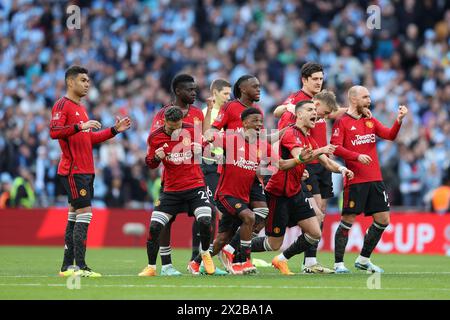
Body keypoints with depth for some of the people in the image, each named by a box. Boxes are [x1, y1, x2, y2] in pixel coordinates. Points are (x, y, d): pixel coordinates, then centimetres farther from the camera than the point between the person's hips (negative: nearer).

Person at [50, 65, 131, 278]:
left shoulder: (81, 107, 21)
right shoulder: (62, 105, -7)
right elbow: (54, 131, -21)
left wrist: (114, 130, 22)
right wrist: (80, 126, -28)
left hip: (85, 171, 10)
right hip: (73, 171, -10)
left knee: (74, 216, 9)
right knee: (84, 214, -14)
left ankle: (67, 266, 12)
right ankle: (80, 266, -16)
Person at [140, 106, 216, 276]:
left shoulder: (191, 130, -5)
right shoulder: (155, 137, -5)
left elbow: (201, 148, 14)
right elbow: (150, 164, 7)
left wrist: (198, 149, -11)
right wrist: (156, 157, -16)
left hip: (195, 185, -1)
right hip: (171, 189, 1)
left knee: (205, 221, -18)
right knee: (154, 227, -9)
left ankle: (205, 253, 12)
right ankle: (151, 267, 7)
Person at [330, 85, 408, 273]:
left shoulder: (370, 121, 16)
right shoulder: (342, 122, -3)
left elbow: (390, 135, 5)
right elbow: (335, 147, -13)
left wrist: (399, 120, -11)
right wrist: (357, 156, -22)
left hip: (375, 179, 7)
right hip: (355, 180, -7)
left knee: (383, 220, 5)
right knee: (348, 220, -5)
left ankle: (363, 260, 18)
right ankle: (338, 263, 3)